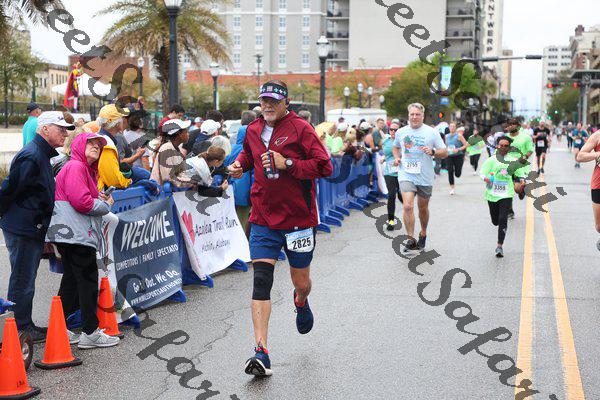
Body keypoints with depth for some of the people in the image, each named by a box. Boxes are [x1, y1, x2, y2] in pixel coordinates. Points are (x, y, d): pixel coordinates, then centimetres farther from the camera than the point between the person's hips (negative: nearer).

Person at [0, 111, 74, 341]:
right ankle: (21, 329, 9)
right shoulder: (31, 156, -19)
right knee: (23, 280, -1)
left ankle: (25, 326, 26)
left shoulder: (42, 155, 15)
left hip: (32, 229, 10)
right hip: (23, 229, -10)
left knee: (25, 279, 17)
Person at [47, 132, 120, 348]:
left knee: (71, 280, 14)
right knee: (88, 281, -6)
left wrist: (100, 200, 7)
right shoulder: (75, 167, -10)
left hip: (70, 235, 11)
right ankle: (90, 333, -2)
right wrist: (105, 205, -6)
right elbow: (81, 202, -20)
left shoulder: (85, 169, 24)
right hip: (76, 234, -11)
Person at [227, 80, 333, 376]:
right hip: (263, 219, 3)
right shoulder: (253, 130, 8)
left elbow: (325, 167, -15)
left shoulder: (300, 129, -9)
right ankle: (261, 353, -12)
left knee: (301, 282, 12)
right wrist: (239, 164, 9)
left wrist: (287, 164, -22)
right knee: (261, 281, -10)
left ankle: (301, 303, 52)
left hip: (298, 217, -3)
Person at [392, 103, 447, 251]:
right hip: (406, 175, 0)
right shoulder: (401, 132, 6)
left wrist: (432, 152, -19)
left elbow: (445, 152, 1)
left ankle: (423, 234, 39)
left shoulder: (431, 132, -1)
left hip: (425, 177, 0)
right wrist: (397, 157, 5)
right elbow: (395, 147, 26)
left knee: (423, 208, 15)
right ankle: (411, 239, -12)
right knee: (408, 206, -17)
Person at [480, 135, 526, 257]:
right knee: (495, 221, 11)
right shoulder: (491, 160, 1)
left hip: (506, 194, -1)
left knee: (503, 220, -14)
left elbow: (520, 174, 14)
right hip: (492, 194, 1)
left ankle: (499, 246, -8)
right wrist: (486, 179, -25)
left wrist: (522, 181, -6)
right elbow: (483, 173, -3)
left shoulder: (513, 161, 5)